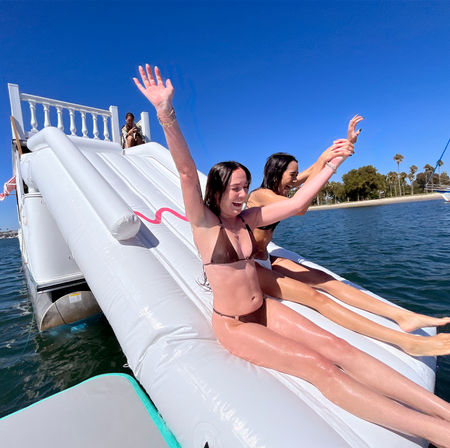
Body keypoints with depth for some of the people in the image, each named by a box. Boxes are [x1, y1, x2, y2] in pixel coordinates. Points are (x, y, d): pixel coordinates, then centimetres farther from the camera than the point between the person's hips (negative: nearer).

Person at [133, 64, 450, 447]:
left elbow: (296, 203, 1)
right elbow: (187, 171, -28)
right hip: (233, 325, -5)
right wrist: (166, 114, -36)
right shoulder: (204, 223, -13)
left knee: (338, 347, -9)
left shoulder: (247, 218, 2)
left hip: (264, 309, 6)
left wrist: (332, 163, 1)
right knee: (320, 367, -17)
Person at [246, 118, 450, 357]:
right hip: (250, 267, -9)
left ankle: (403, 316, -11)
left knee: (325, 280, -7)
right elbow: (299, 208, -33)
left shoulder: (275, 189, 9)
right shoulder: (260, 194, -17)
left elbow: (311, 171, 10)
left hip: (266, 261, 9)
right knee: (313, 296, -21)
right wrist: (324, 163, -28)